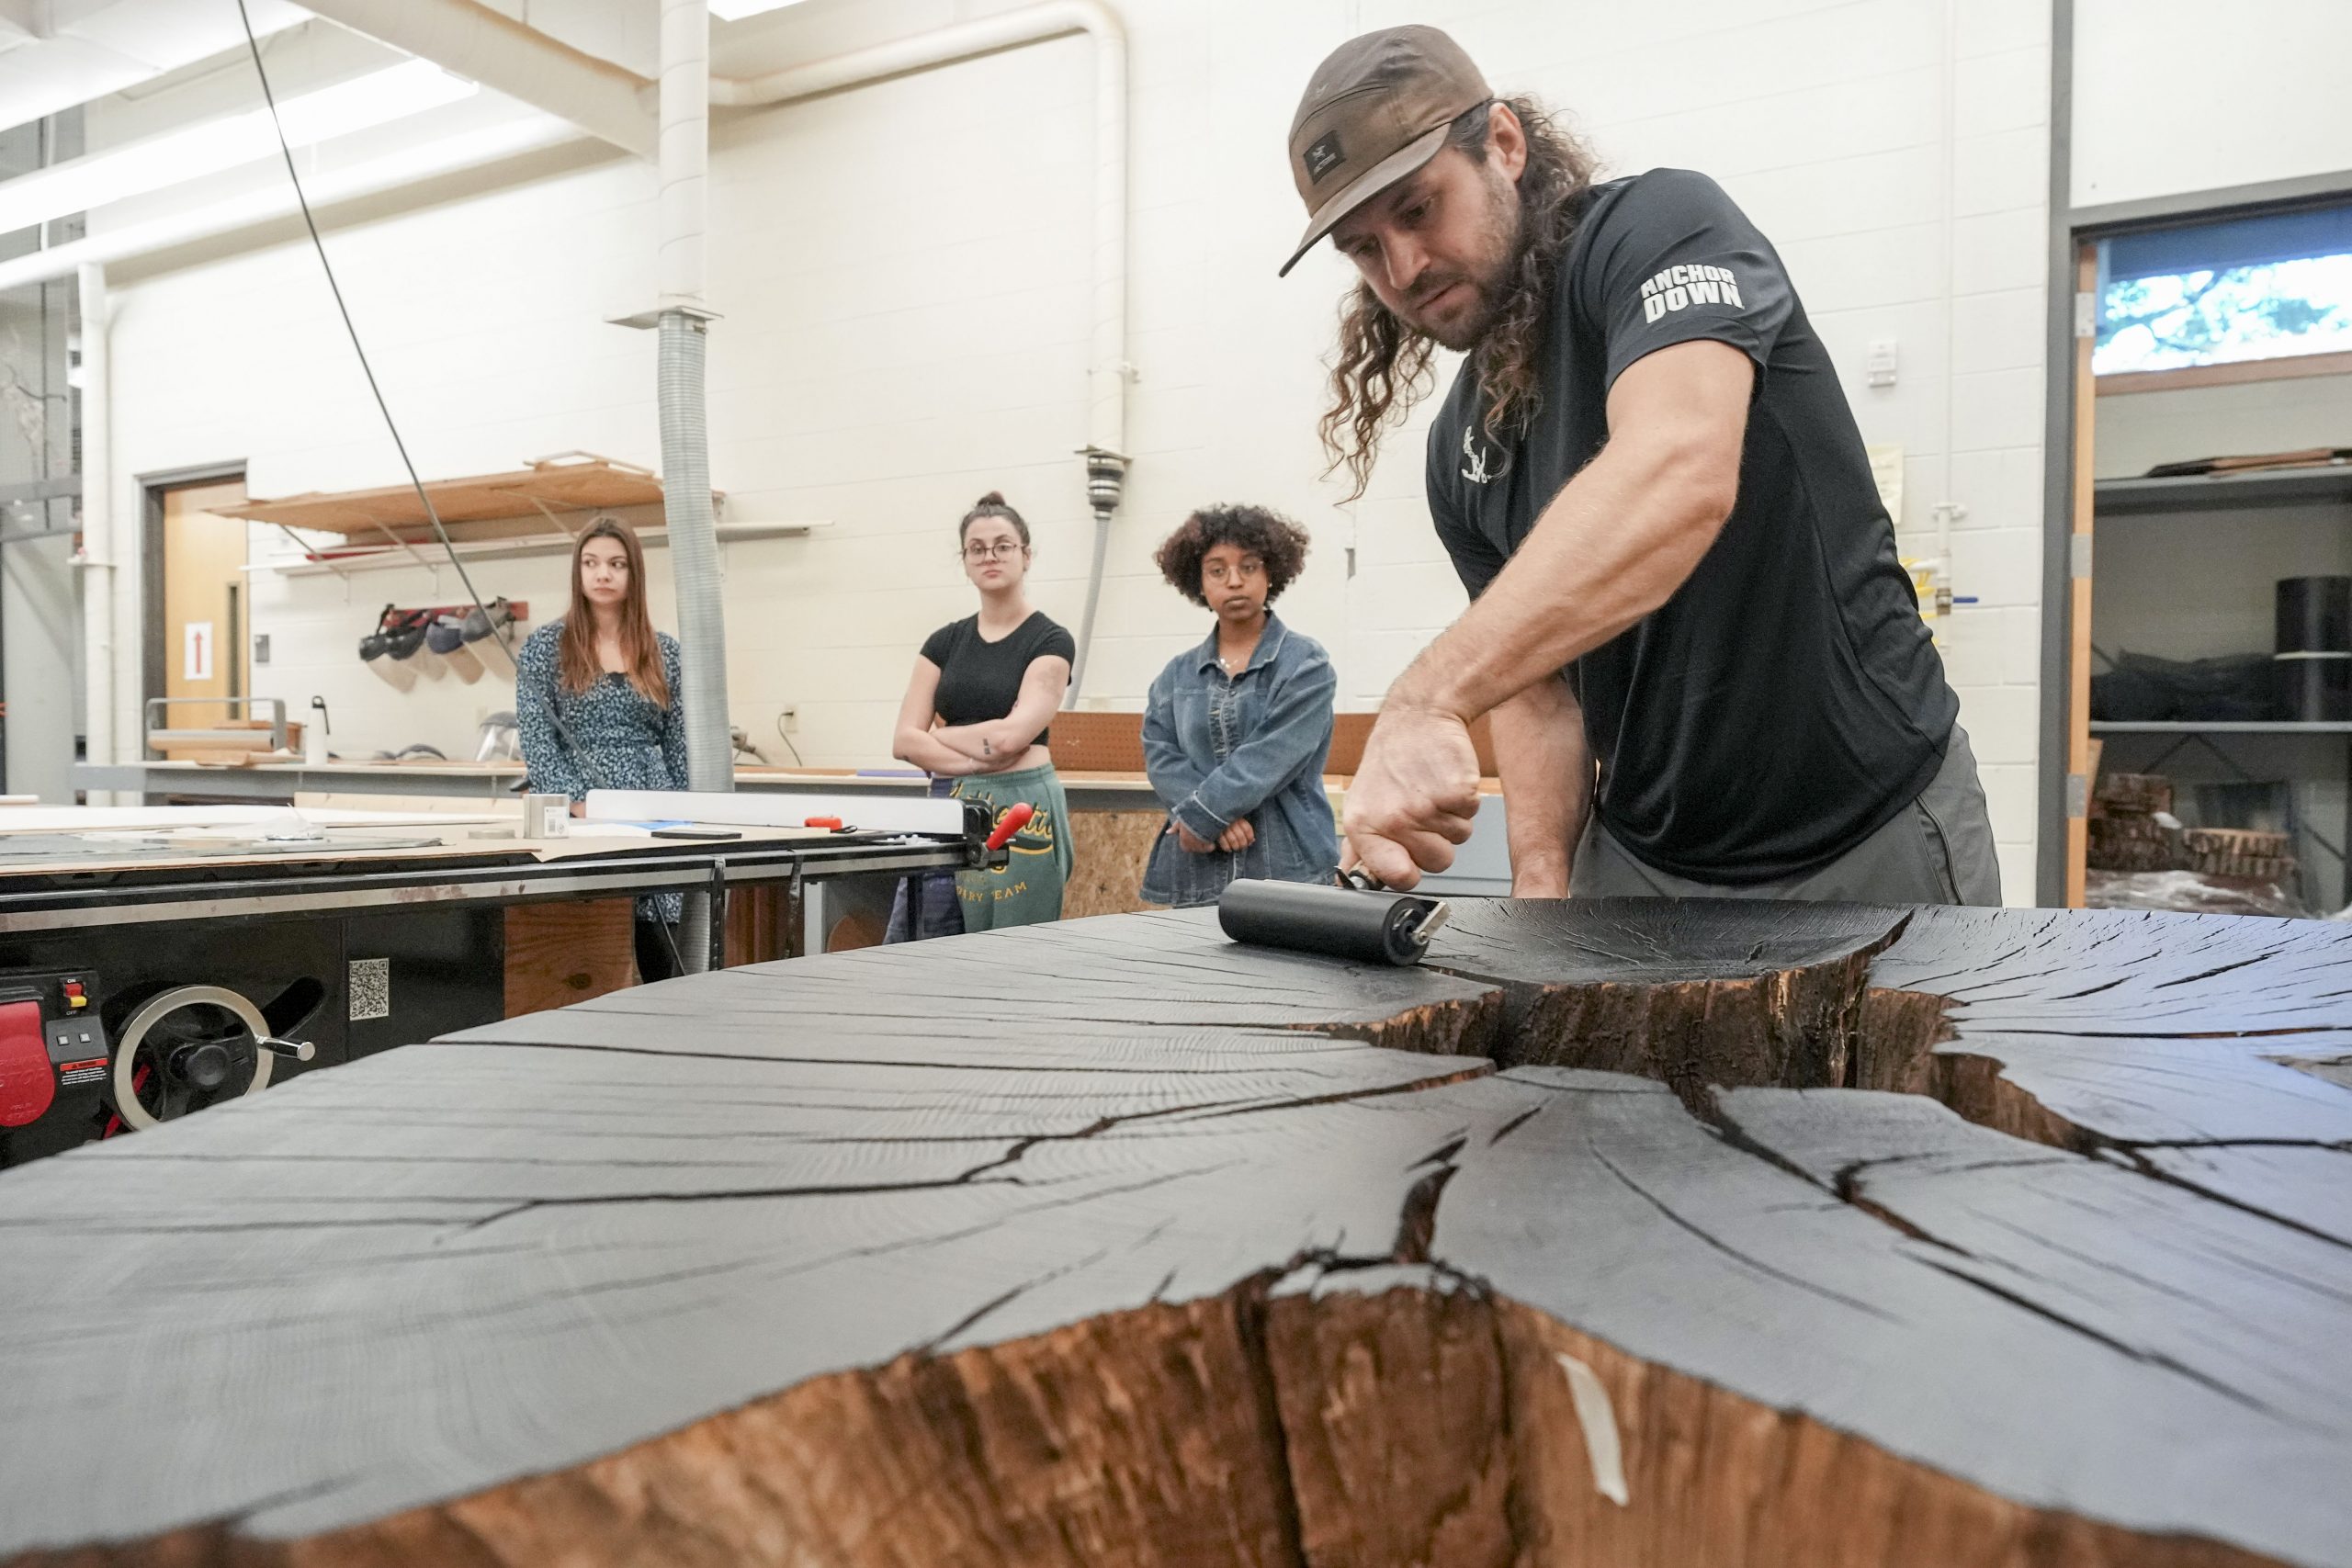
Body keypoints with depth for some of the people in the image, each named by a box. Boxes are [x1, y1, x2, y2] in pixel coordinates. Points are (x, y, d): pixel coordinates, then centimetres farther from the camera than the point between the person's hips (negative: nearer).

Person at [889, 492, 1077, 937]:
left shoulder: (1050, 642, -2)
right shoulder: (944, 642, 11)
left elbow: (1010, 736, -15)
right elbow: (906, 741, 2)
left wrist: (939, 732, 0)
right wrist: (979, 756, -11)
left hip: (1019, 810, -4)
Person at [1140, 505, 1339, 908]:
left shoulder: (1306, 665, 0)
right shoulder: (1177, 675, 12)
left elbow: (1270, 756, -11)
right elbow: (1160, 756, 2)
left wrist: (1201, 818, -14)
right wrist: (1222, 818, -14)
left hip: (1289, 868, -3)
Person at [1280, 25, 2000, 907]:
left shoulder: (1660, 227, -14)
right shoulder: (1460, 453, 5)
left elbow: (1678, 474, -35)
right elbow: (1540, 688, 5)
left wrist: (1426, 699, -44)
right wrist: (1541, 881, -12)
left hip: (1873, 841, -5)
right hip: (1642, 865, 6)